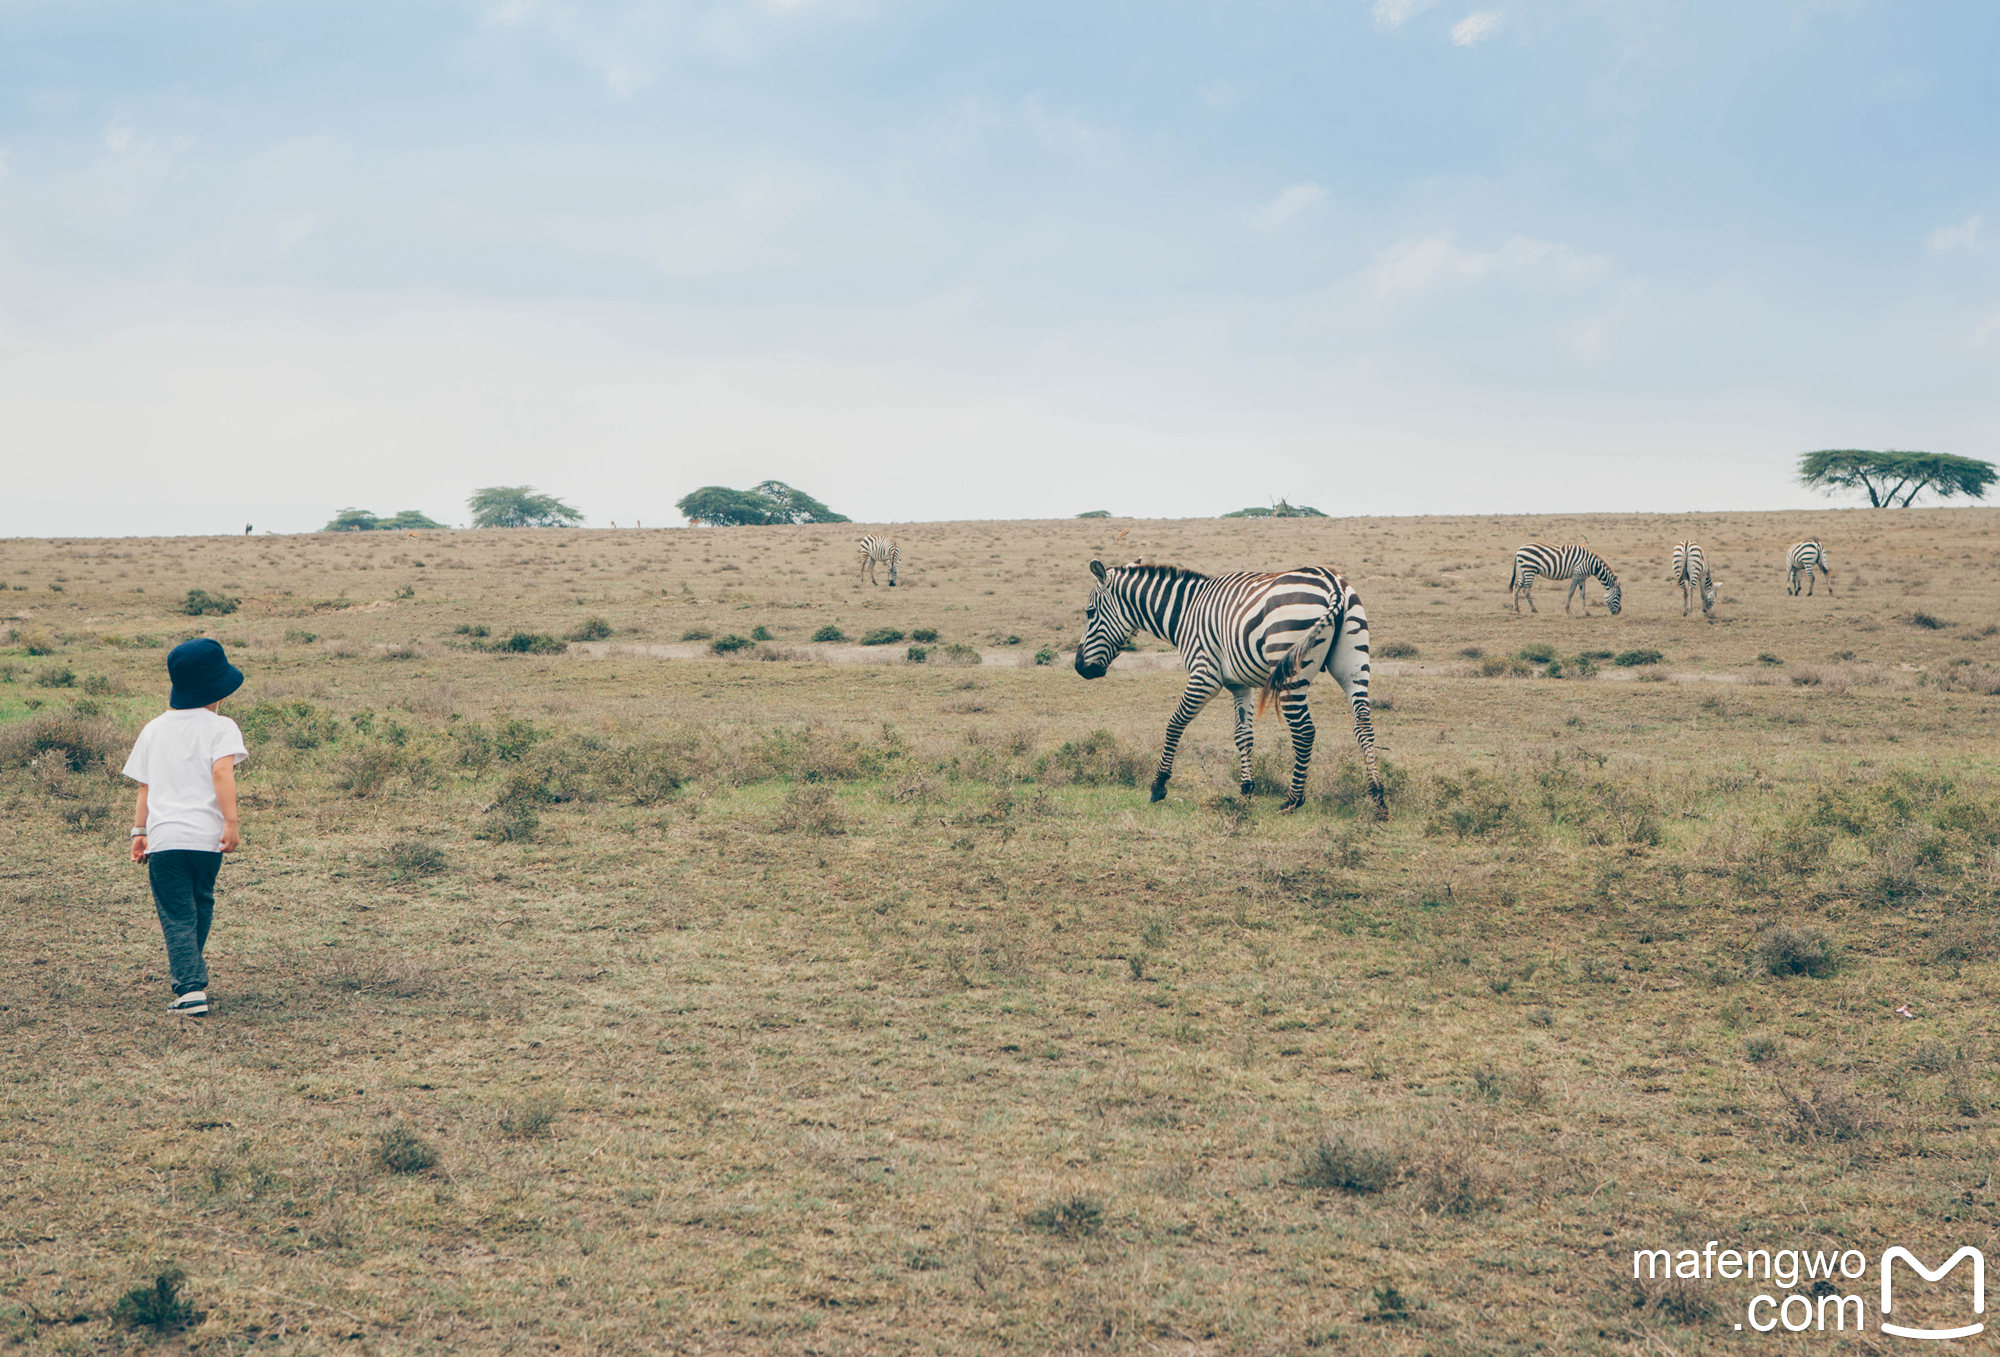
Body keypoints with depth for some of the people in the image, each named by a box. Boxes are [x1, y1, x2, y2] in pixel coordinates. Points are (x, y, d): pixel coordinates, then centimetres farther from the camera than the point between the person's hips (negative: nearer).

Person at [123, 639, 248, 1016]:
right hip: (206, 835, -1)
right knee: (200, 905, 20)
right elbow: (222, 772, -15)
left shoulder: (154, 728, 14)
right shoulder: (220, 727, 1)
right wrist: (231, 822, -18)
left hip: (163, 836, 1)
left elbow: (145, 786, 15)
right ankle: (192, 976, 33)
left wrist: (139, 831, 21)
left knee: (177, 915, 0)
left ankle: (190, 988, -14)